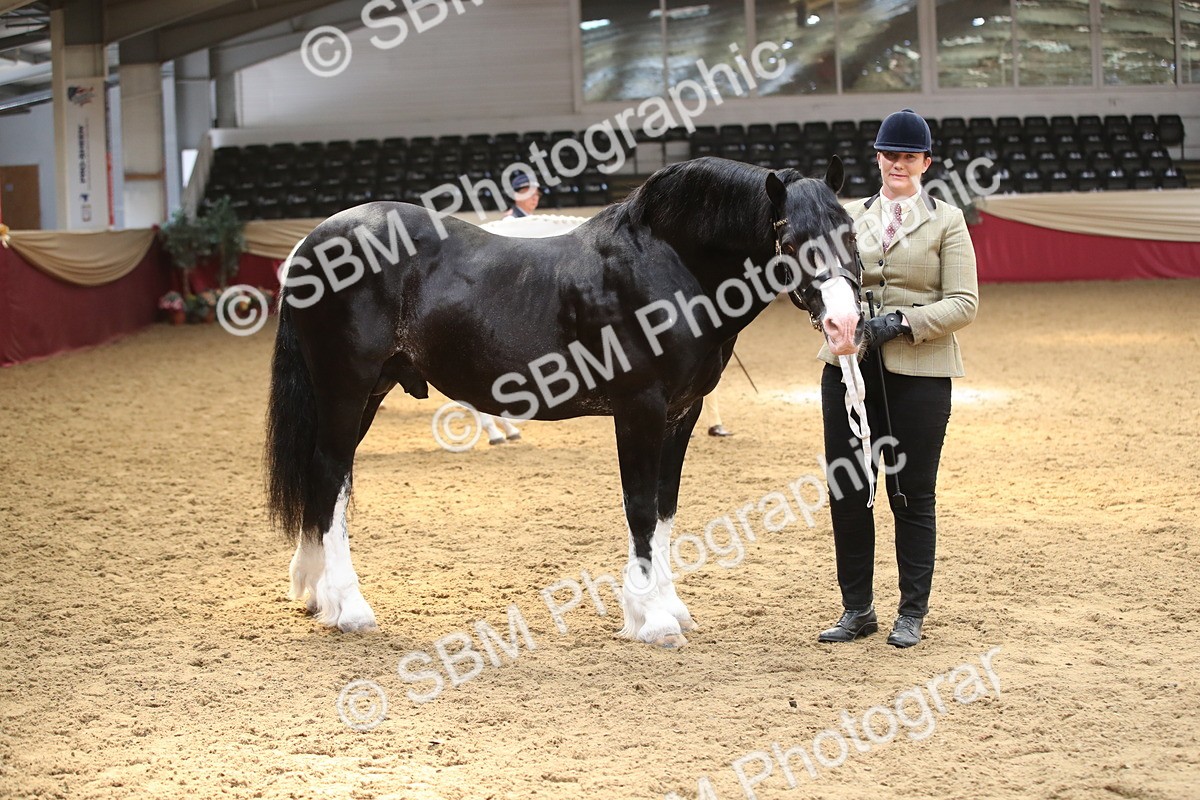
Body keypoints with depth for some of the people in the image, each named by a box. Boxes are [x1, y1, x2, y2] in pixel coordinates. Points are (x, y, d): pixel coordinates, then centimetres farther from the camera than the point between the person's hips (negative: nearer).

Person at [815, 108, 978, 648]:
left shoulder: (946, 221, 3)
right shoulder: (850, 216, 12)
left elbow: (964, 303, -4)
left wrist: (905, 322, -18)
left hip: (918, 371, -3)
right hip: (849, 366, 3)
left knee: (913, 495, 2)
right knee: (845, 491, 5)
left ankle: (912, 613, 14)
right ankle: (857, 609, 18)